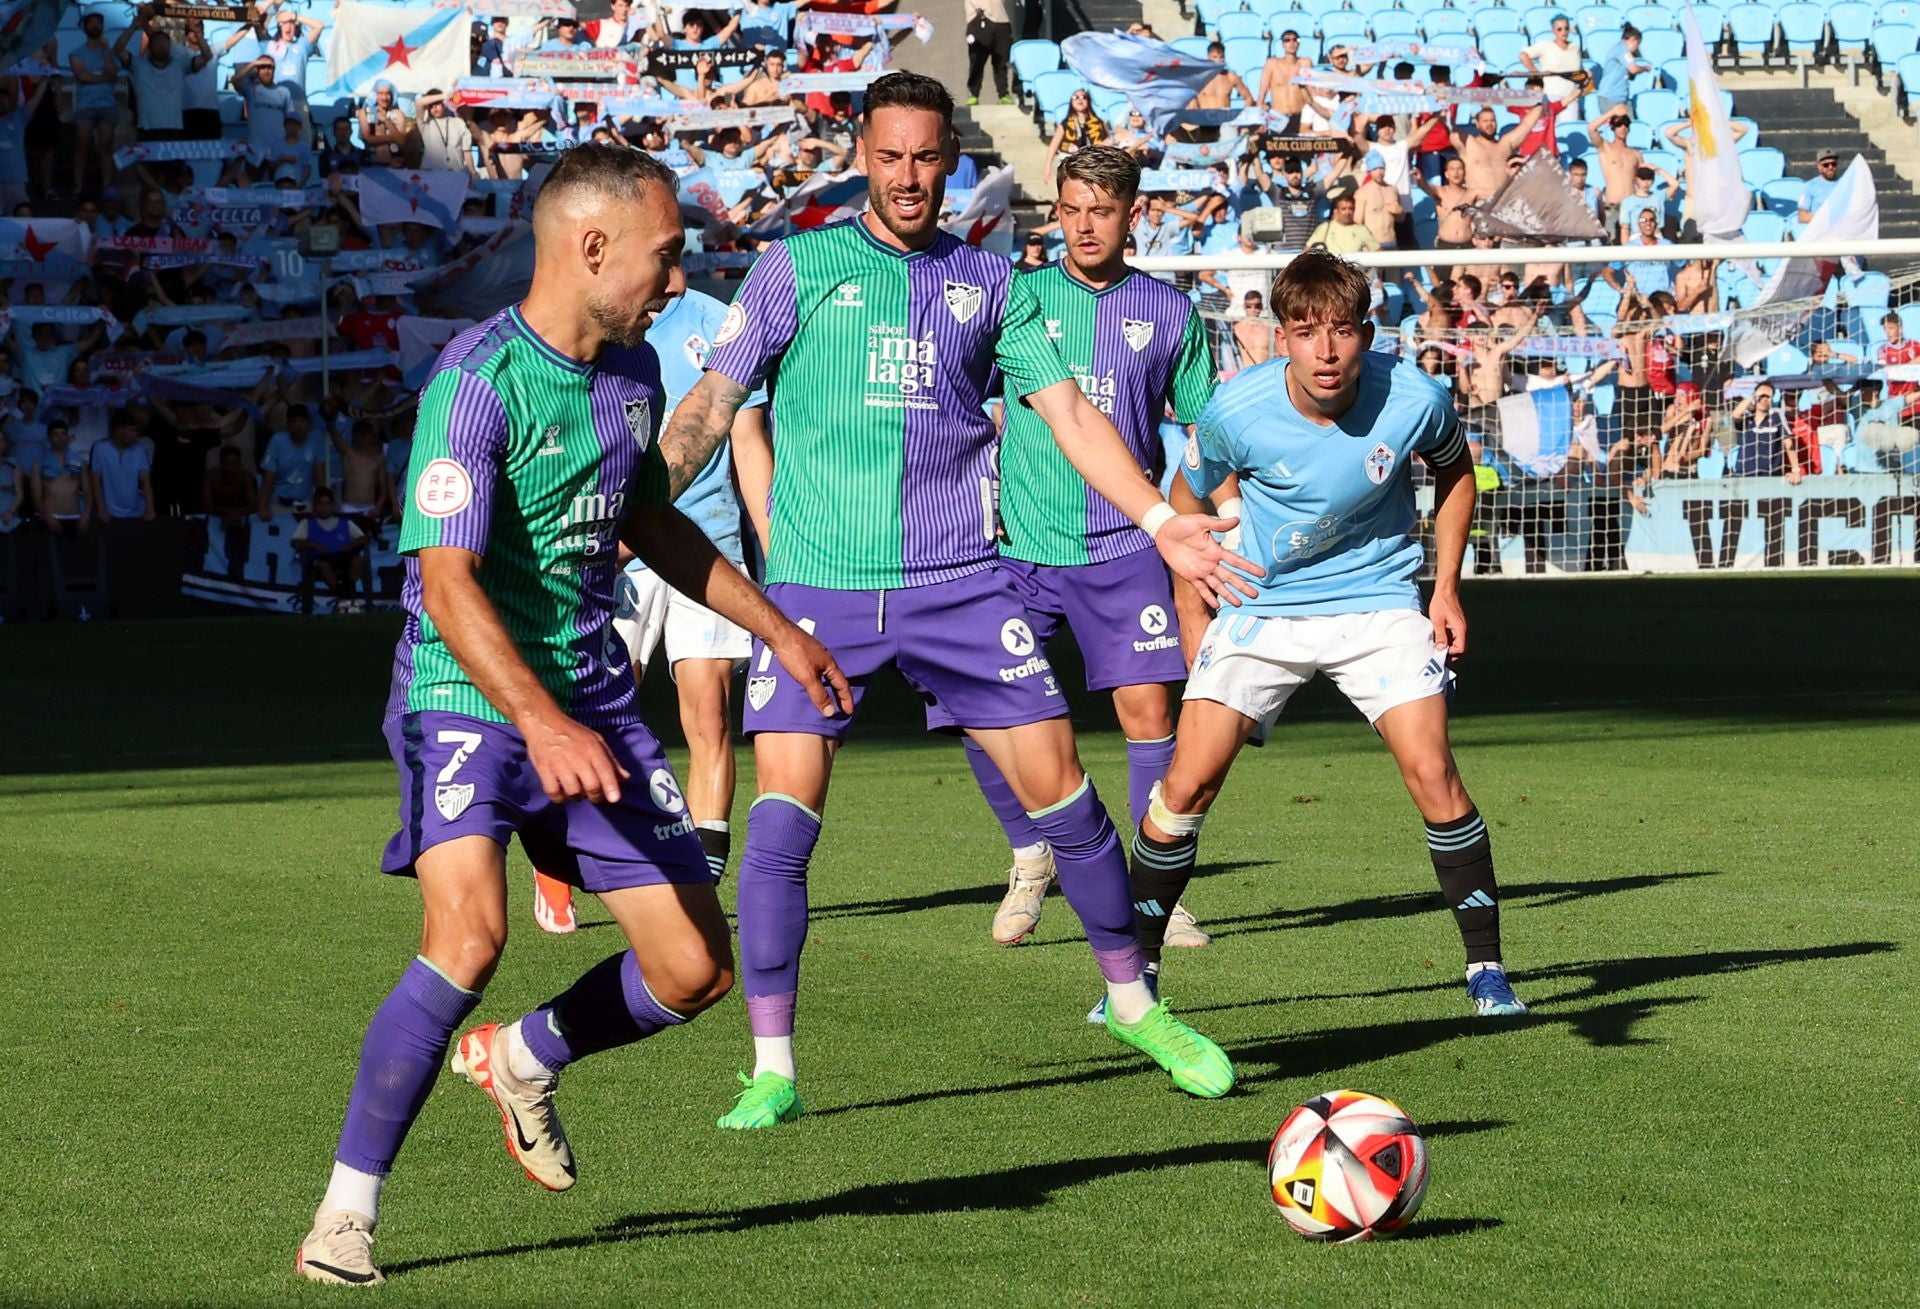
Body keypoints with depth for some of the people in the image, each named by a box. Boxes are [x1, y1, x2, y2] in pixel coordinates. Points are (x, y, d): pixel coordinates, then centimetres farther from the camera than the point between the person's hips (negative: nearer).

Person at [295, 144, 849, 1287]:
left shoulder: (633, 371, 6)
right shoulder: (479, 382, -19)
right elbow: (448, 581, -25)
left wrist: (778, 631, 29)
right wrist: (542, 726, -36)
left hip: (595, 691, 7)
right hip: (469, 692, -7)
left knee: (697, 970, 4)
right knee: (471, 936, -28)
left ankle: (522, 1060, 34)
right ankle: (348, 1214, -16)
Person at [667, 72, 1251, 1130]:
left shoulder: (989, 282, 10)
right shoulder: (795, 268, 4)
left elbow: (1068, 411, 9)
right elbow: (713, 404, 2)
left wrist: (1160, 520, -1)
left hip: (956, 580, 2)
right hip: (817, 583, -2)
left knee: (1057, 786, -1)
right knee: (783, 811, -11)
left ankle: (1133, 1002, 19)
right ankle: (771, 1070, -2)